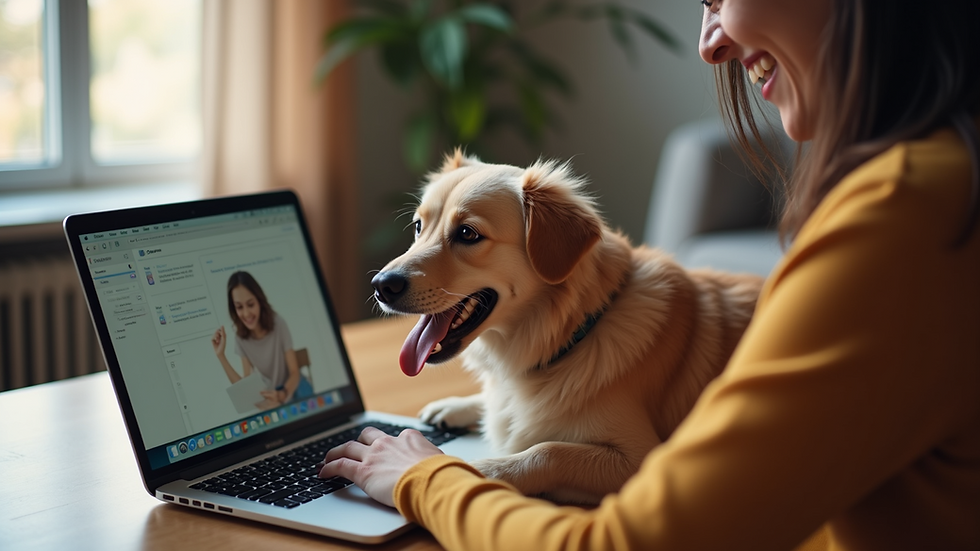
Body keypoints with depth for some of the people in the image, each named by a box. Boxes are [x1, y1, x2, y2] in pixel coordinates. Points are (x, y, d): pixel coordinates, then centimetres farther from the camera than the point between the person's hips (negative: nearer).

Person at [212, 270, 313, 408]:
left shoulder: (278, 324, -19)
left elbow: (294, 373, -13)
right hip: (271, 393, 3)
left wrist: (282, 395, -34)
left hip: (293, 387, -3)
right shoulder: (241, 337, -8)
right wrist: (220, 355, -19)